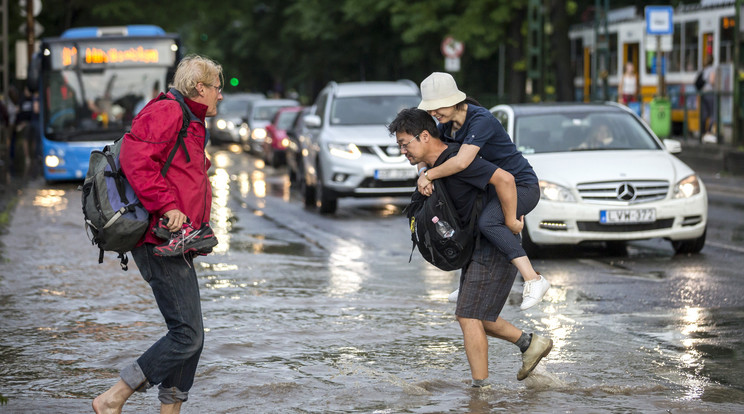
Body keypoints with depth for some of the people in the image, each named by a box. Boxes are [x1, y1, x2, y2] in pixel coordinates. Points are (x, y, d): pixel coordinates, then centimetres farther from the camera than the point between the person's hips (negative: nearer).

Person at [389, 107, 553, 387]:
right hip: (477, 248, 10)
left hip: (496, 247, -10)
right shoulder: (436, 165, 7)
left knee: (469, 317, -8)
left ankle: (481, 388, -1)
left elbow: (504, 179, -34)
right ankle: (530, 344, 25)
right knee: (470, 316, 15)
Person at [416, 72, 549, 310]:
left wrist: (429, 175, -26)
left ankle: (533, 280, -32)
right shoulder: (448, 123, 0)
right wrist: (423, 172, -15)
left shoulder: (481, 120, -27)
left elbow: (461, 162, -39)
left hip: (522, 186, -10)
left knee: (487, 221, -34)